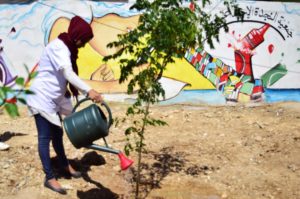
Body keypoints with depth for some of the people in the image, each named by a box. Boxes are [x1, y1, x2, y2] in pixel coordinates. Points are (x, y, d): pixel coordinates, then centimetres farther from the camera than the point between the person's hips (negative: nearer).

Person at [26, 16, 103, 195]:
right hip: (42, 97, -9)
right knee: (45, 137, -3)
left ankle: (65, 165, 34)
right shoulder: (58, 46, -20)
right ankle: (50, 178, 5)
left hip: (53, 98, 9)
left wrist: (66, 92, 7)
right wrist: (88, 90, -43)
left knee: (57, 133, 19)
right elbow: (67, 73, -34)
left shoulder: (67, 48, 11)